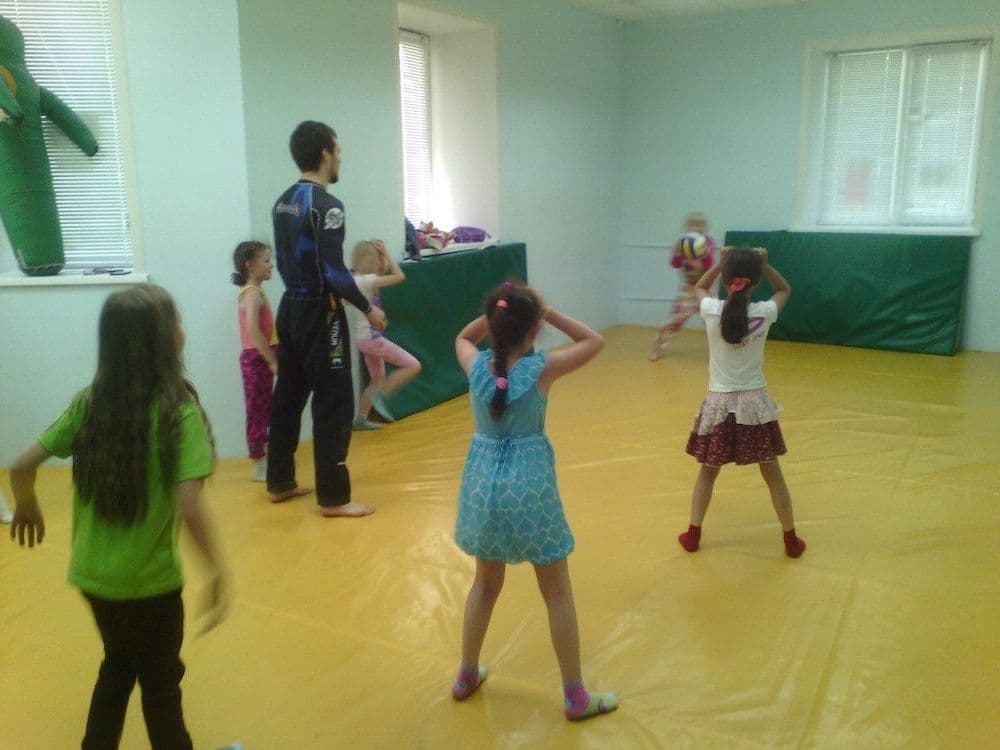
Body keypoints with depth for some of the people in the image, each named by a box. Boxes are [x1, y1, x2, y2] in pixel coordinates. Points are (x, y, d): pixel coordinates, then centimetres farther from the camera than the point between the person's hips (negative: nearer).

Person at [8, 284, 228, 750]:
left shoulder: (89, 402, -6)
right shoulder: (179, 411, -21)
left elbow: (22, 465, -3)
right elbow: (189, 507, -28)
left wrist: (26, 506, 17)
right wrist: (218, 572, -17)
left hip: (91, 574, 5)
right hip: (148, 581, -5)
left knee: (119, 664, 30)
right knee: (160, 680, 20)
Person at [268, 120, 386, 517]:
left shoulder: (283, 202, 9)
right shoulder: (326, 205, -17)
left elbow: (284, 261, 14)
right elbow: (334, 272, -21)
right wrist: (368, 308, -10)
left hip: (290, 306, 9)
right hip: (319, 312, -9)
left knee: (288, 394, 15)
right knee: (333, 401, -3)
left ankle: (280, 482, 27)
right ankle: (333, 497, 2)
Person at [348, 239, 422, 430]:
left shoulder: (356, 279, 8)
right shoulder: (365, 280, -18)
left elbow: (384, 272, 23)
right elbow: (400, 277, -17)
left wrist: (383, 256, 9)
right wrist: (386, 253, -10)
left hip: (366, 337, 10)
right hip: (371, 337, -10)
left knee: (379, 380, 20)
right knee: (413, 366, -7)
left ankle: (360, 419, 25)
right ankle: (381, 395, -8)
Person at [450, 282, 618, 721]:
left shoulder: (476, 366, -5)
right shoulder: (543, 368, -14)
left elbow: (462, 337, 19)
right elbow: (594, 342, 1)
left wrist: (494, 314, 6)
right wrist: (547, 312, -3)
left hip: (484, 482, 4)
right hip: (530, 484, -4)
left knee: (485, 584, 23)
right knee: (557, 594, 10)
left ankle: (467, 677, 35)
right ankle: (576, 697, 21)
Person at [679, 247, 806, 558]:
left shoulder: (712, 311, -12)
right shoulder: (764, 313, -11)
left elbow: (699, 287, 13)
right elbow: (784, 289, 13)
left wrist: (721, 262, 3)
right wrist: (764, 264, 0)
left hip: (719, 403, 0)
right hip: (755, 403, 0)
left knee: (707, 472, 16)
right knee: (772, 474, 14)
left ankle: (693, 534, 24)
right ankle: (791, 539, 24)